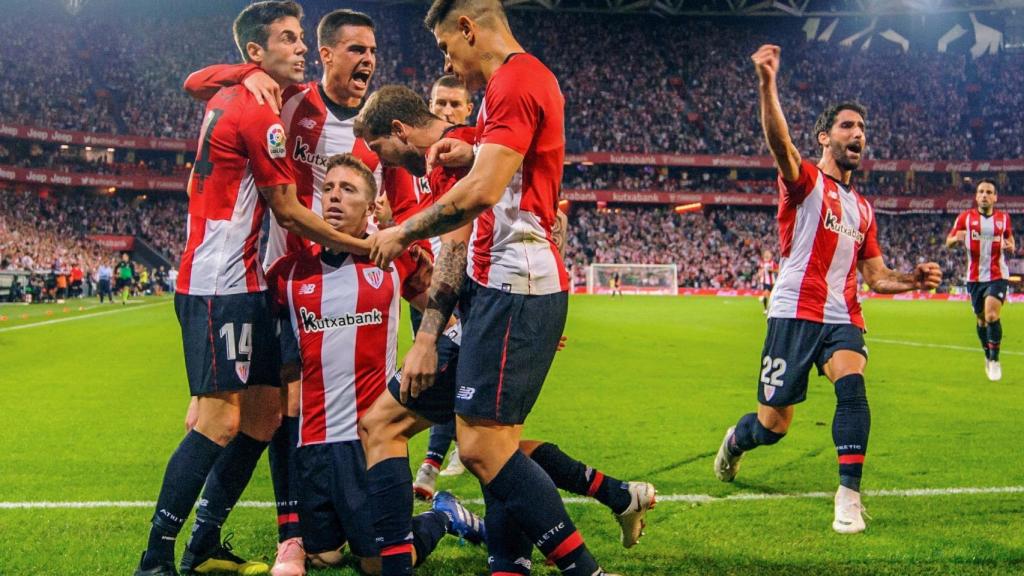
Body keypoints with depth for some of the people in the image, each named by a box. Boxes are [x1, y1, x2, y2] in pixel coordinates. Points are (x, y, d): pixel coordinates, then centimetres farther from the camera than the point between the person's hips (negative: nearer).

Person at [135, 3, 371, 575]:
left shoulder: (227, 99, 14)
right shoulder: (260, 115, -13)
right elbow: (288, 211, -10)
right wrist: (361, 245, -2)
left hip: (241, 283, 10)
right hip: (222, 286, -10)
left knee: (266, 413, 11)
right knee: (220, 419, -13)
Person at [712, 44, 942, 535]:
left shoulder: (861, 209, 20)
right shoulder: (806, 181, 0)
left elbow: (877, 277, 22)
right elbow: (779, 143, -22)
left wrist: (914, 280, 0)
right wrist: (767, 84, -40)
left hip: (843, 318, 4)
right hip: (795, 313, -4)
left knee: (852, 386, -27)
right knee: (772, 426, 2)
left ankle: (849, 496, -25)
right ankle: (736, 441, 38)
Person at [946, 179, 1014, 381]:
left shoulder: (1003, 218, 3)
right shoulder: (966, 217, 0)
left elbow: (1010, 240, 18)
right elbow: (948, 242, 1)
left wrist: (1010, 246, -6)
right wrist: (957, 238, -22)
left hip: (998, 276, -1)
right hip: (975, 277, 1)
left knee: (992, 316, -18)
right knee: (981, 320, 11)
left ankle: (994, 359, -5)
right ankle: (988, 357, 33)